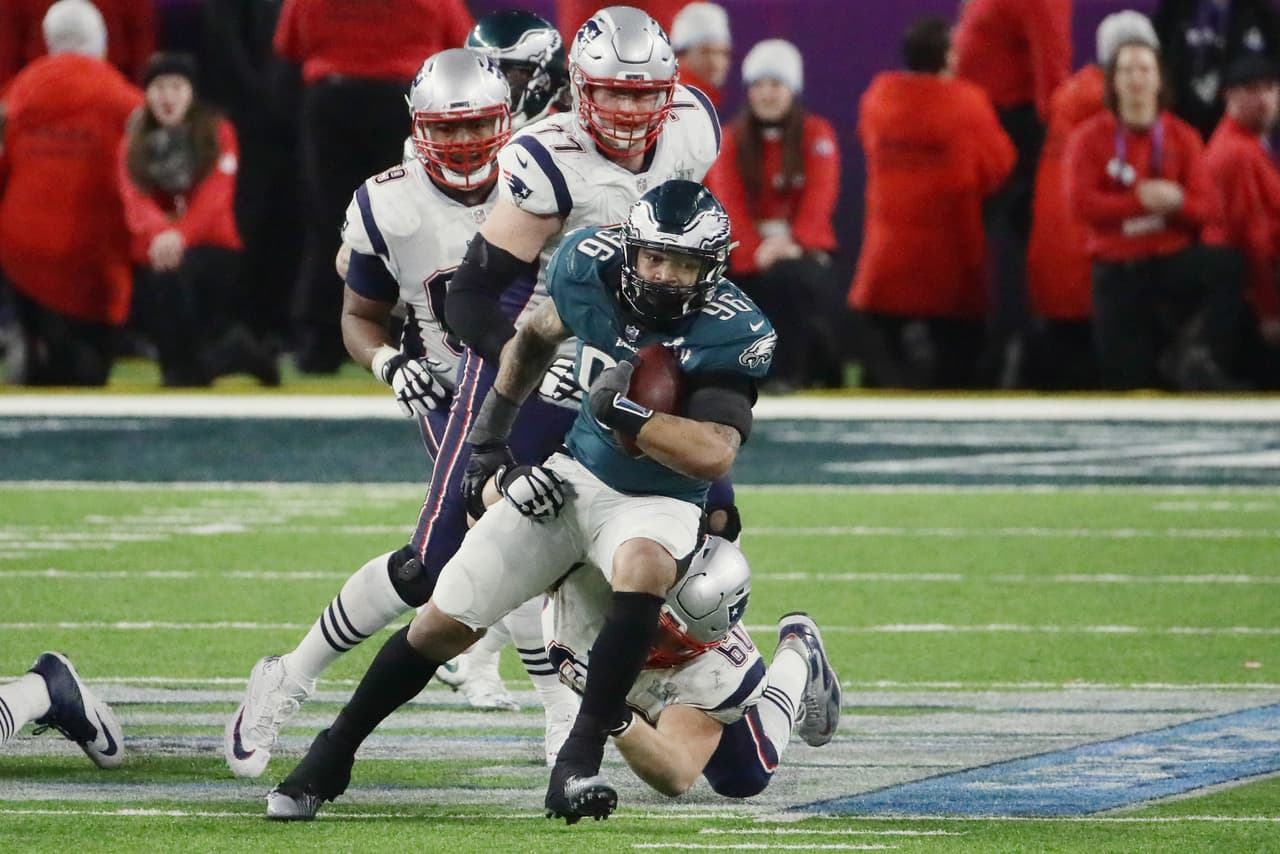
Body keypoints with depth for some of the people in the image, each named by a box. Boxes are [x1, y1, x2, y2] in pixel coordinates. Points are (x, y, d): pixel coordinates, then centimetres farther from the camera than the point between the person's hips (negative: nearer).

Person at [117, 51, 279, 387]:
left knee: (179, 271, -34)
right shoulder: (134, 144, 6)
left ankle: (185, 368, -14)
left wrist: (181, 235, -33)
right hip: (154, 254, 3)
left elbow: (215, 195, -15)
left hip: (213, 247, -3)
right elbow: (134, 199, -10)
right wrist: (159, 233, -34)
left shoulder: (217, 133, -1)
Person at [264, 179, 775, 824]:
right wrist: (490, 431, 10)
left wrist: (625, 415, -39)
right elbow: (538, 334, 11)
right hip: (574, 478, 4)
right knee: (444, 622, -1)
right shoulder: (591, 268, -11)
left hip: (659, 502, -3)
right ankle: (331, 758, 21)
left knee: (642, 567, -39)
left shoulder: (731, 331, -23)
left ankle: (578, 766, -35)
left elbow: (715, 455, -32)